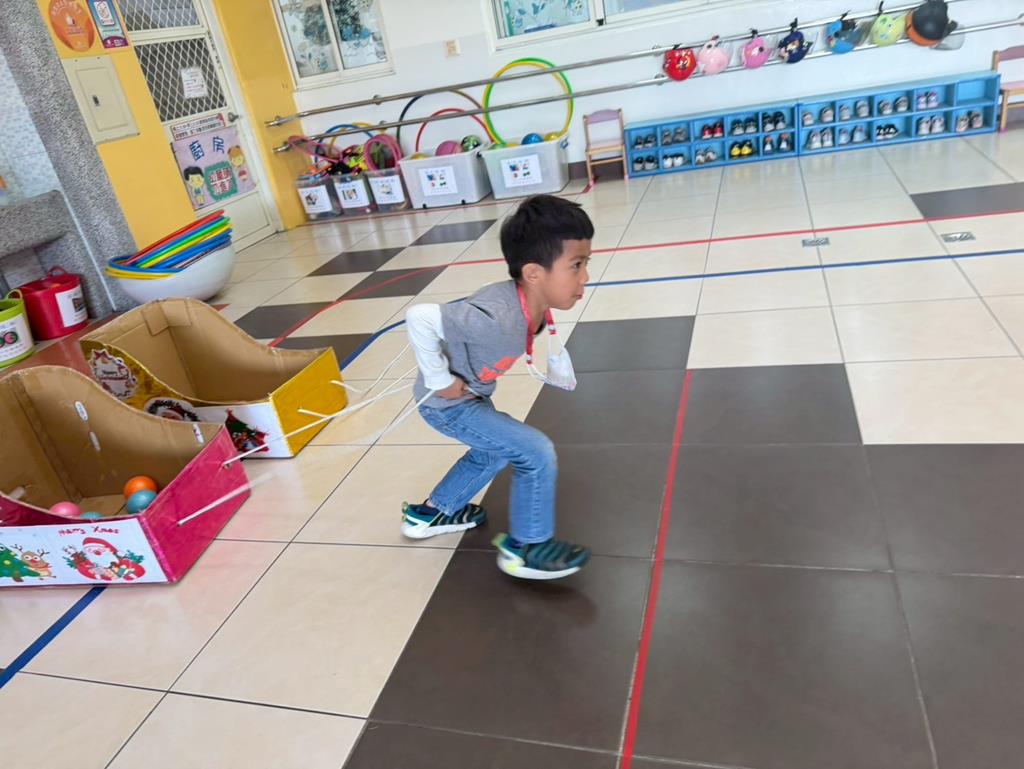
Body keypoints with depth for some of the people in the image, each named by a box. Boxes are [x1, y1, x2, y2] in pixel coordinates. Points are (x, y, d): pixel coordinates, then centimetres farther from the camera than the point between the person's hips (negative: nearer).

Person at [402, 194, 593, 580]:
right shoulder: (496, 318, -40)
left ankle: (430, 514, 46)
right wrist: (440, 381, -29)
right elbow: (419, 318, -40)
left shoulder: (535, 303, -13)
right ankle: (525, 547, 10)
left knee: (494, 452, 30)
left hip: (473, 395, 9)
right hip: (448, 403, -9)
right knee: (537, 454, -11)